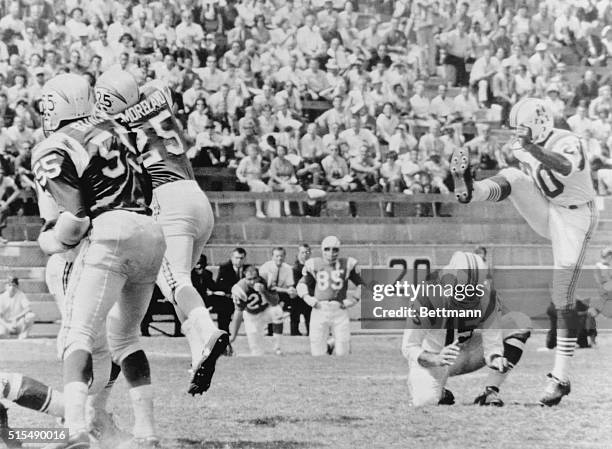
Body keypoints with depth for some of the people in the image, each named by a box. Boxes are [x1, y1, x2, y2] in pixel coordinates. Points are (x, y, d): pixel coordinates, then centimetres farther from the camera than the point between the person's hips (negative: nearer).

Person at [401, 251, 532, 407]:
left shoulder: (487, 299, -22)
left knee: (520, 322, -16)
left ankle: (490, 392, -16)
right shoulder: (429, 298, -30)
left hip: (468, 352, 4)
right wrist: (436, 360, -46)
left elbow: (492, 345, -18)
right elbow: (409, 347, -26)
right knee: (425, 400, -36)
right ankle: (439, 392, 6)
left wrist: (496, 360, -43)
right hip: (432, 357, -4)